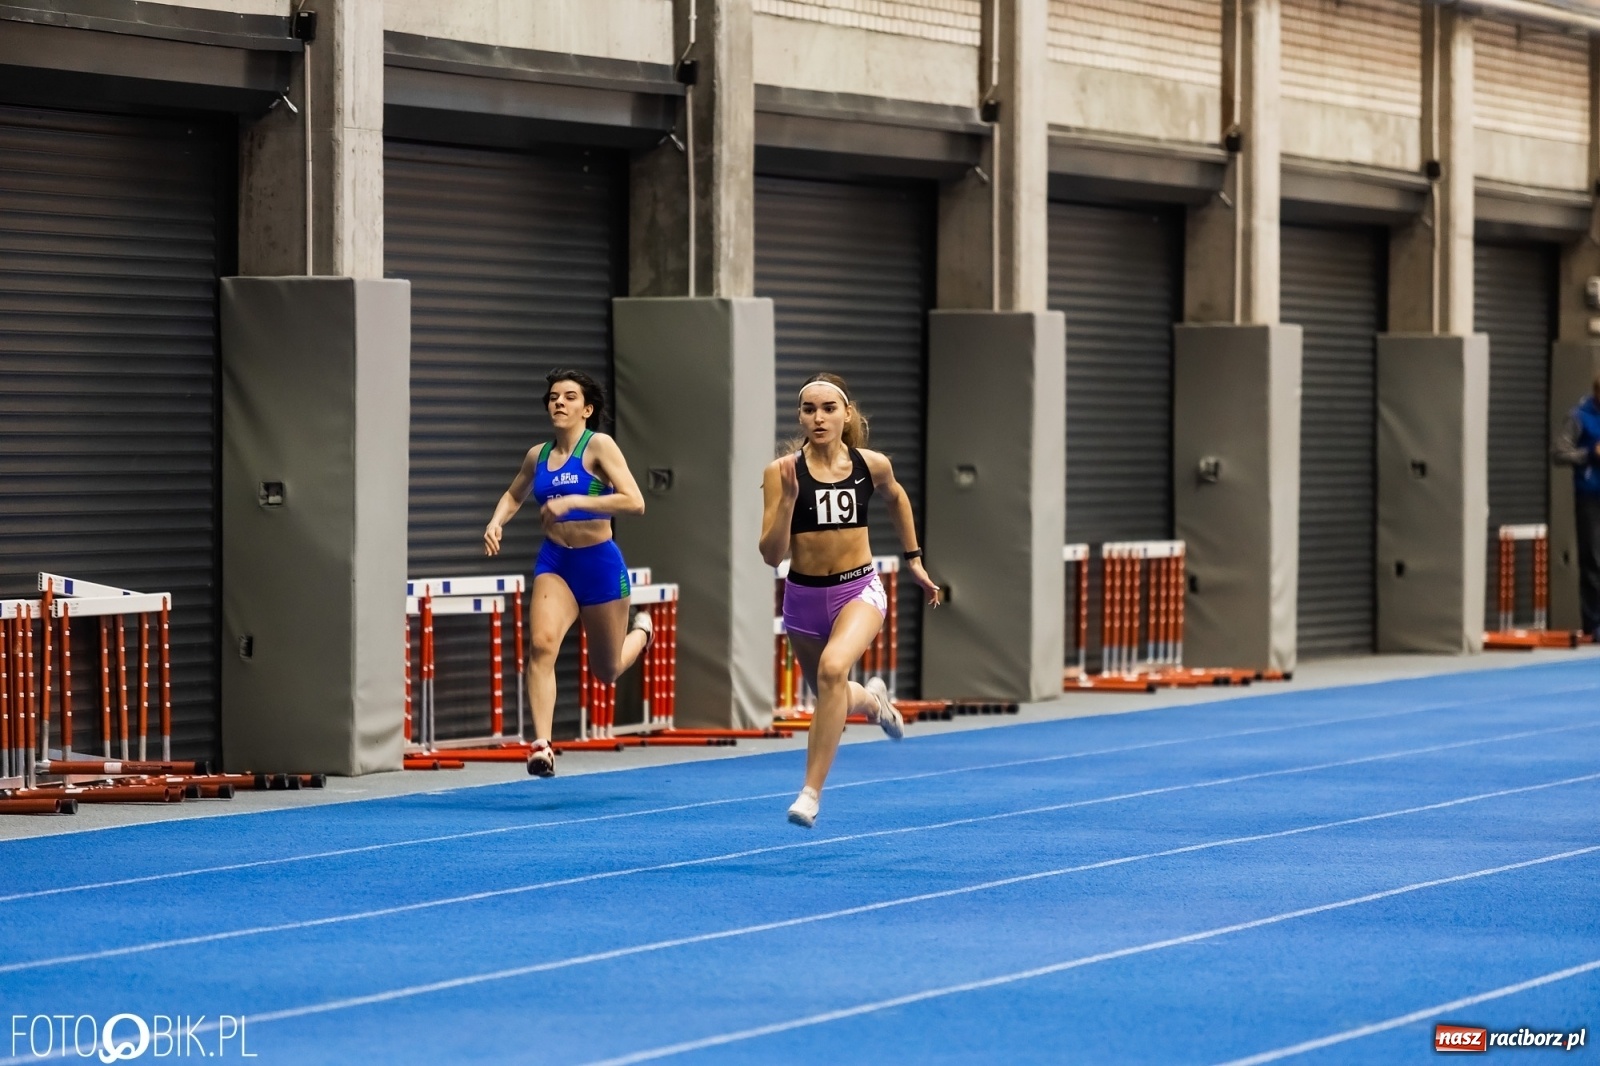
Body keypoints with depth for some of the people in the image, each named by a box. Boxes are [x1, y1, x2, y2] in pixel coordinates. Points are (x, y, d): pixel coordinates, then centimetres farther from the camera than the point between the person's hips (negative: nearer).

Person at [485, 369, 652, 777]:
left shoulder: (599, 446, -12)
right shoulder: (538, 455, 3)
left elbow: (634, 502, -23)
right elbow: (514, 494, 24)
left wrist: (573, 501, -28)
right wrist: (496, 522, 3)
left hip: (600, 563, -3)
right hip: (554, 563, 3)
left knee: (607, 671, 15)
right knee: (541, 644, -25)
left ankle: (641, 631, 50)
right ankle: (542, 744, -26)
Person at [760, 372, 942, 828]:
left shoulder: (871, 465, -6)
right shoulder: (782, 472, -12)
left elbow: (897, 499, 19)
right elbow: (772, 555, -15)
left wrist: (914, 559, 20)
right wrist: (788, 497, -27)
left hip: (859, 590, -2)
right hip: (804, 597, 2)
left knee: (832, 669, -31)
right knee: (830, 696, 19)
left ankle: (811, 793, -25)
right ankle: (872, 700, 59)